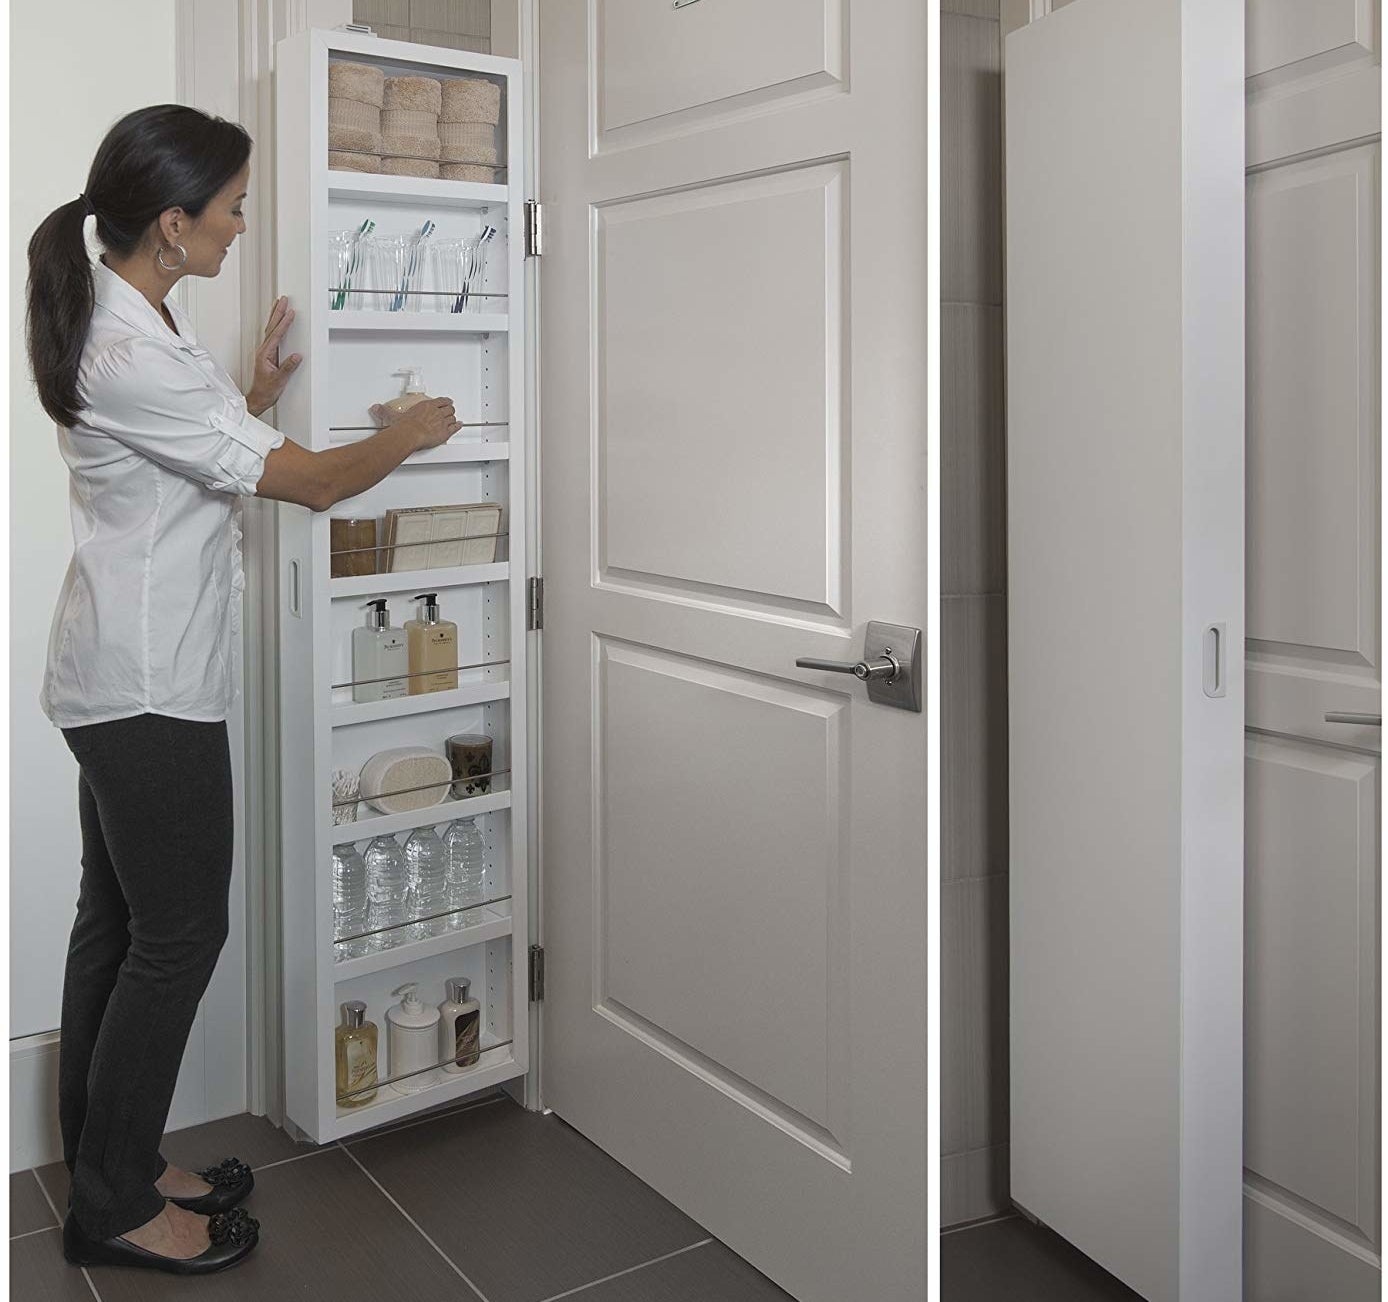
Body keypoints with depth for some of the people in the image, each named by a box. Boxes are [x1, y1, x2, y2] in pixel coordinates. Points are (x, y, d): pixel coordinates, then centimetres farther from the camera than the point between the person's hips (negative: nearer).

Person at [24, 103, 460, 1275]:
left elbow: (195, 453, 21)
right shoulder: (134, 355, -23)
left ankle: (108, 1169, 30)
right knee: (180, 936, 1)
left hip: (123, 682, 10)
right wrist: (412, 433, -4)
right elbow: (309, 483, -20)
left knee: (116, 923, 16)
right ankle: (115, 1206, 17)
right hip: (149, 691, -10)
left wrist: (256, 394, 11)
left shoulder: (124, 326, 9)